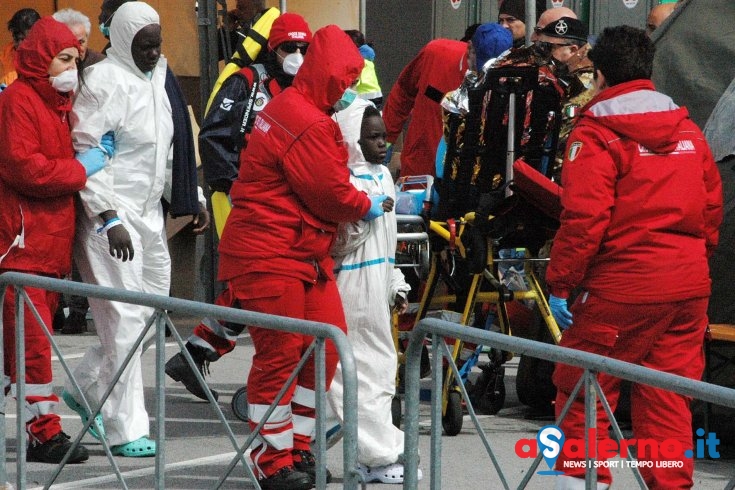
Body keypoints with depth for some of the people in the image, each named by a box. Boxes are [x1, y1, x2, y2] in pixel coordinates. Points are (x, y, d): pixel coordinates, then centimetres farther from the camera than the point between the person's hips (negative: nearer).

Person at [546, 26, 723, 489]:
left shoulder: (596, 135, -8)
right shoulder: (687, 129, 11)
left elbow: (584, 219, -14)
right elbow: (712, 206, 14)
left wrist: (560, 283, -9)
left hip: (623, 285, -6)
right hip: (689, 285, 6)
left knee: (581, 389, 5)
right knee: (669, 400, 9)